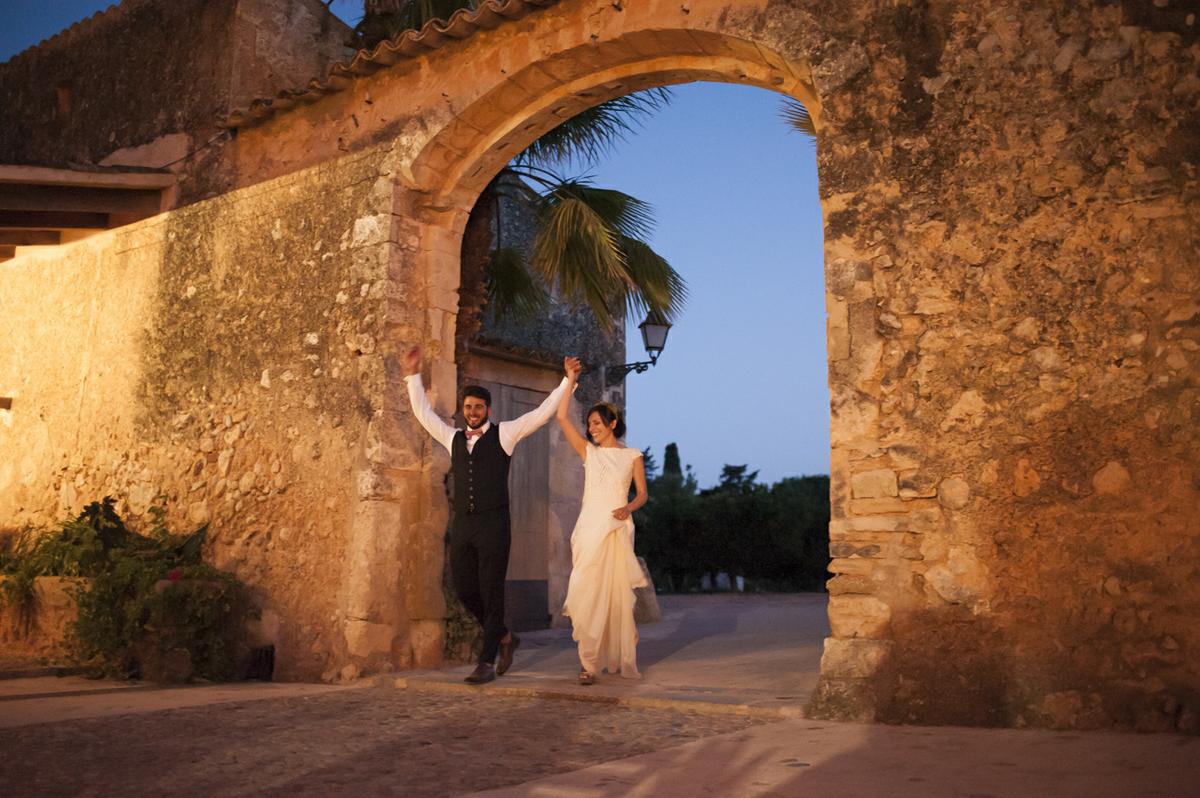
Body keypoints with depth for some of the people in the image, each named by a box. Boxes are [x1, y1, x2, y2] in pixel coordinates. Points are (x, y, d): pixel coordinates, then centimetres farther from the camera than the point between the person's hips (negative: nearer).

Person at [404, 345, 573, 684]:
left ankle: (487, 662, 6)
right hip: (462, 525, 5)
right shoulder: (453, 438, 17)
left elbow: (542, 413, 2)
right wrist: (413, 375, 21)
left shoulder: (504, 433, 5)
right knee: (465, 591, 6)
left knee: (491, 593, -3)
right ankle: (504, 637, 28)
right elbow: (423, 412, 23)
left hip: (493, 523, -5)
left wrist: (567, 382, -2)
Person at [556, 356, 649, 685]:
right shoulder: (588, 451, 10)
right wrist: (570, 380, 2)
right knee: (588, 592, -7)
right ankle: (589, 662, -6)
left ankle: (621, 658, 13)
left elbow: (642, 493, 8)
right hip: (589, 528, 1)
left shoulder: (632, 456, 8)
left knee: (618, 593, 2)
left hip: (618, 529, 0)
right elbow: (561, 417, 3)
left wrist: (628, 507, -14)